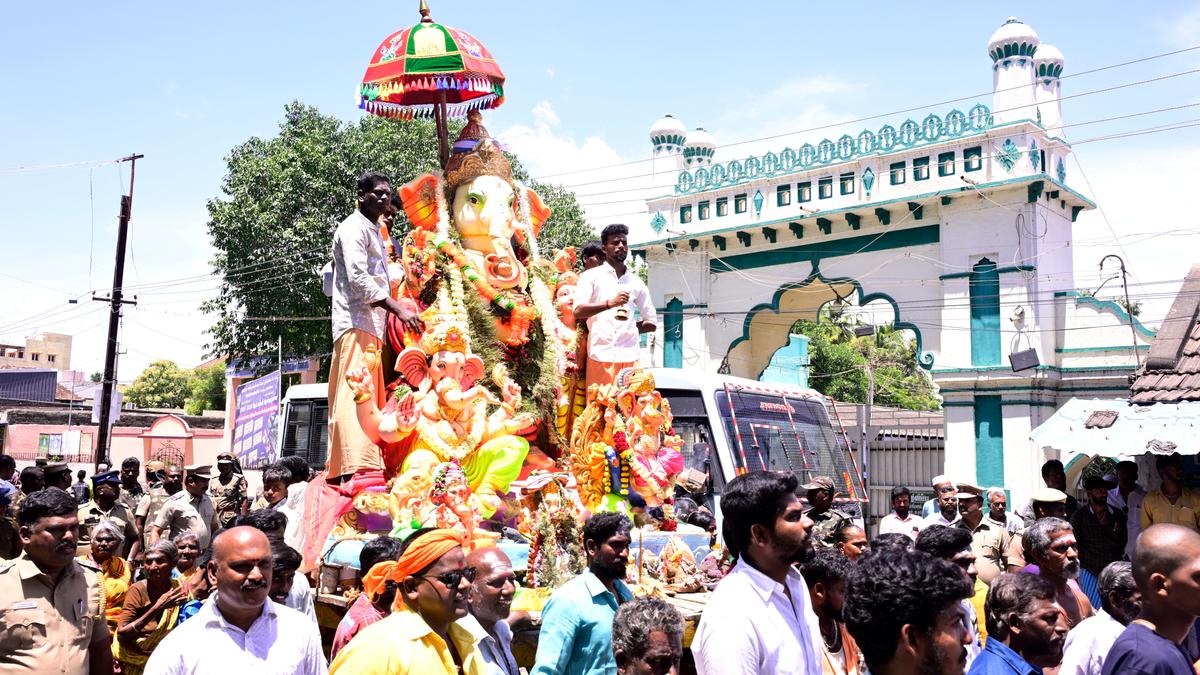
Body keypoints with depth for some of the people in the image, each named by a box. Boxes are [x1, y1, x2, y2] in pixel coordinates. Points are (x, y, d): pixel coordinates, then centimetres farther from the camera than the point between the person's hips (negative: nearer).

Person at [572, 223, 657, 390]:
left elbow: (651, 323, 22)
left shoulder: (636, 282, 17)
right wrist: (609, 303, -21)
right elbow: (578, 312, -8)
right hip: (599, 356, -3)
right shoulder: (591, 276, 7)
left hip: (629, 357, 3)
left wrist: (629, 329, 7)